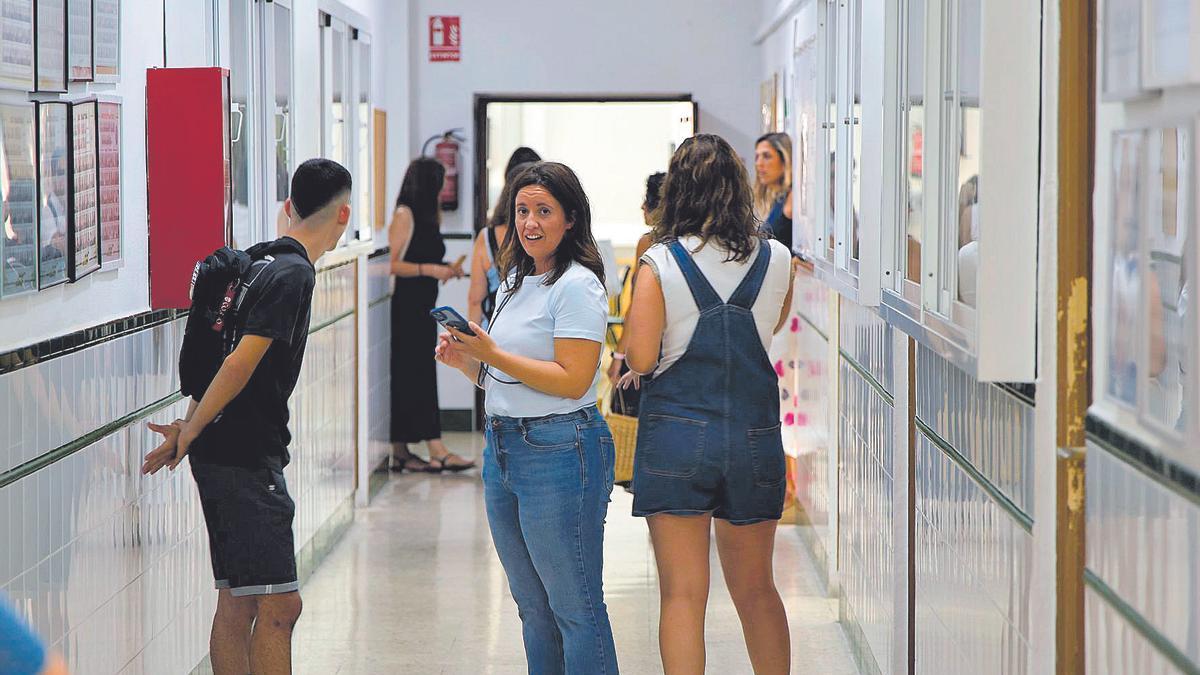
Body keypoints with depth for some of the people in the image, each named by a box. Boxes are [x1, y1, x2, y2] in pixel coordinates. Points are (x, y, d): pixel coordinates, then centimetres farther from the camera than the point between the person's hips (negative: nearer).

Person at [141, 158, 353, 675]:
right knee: (279, 604, -10)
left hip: (223, 455, 10)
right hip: (247, 458, -10)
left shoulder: (263, 262, 16)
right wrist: (189, 433, -11)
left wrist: (188, 429, 13)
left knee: (237, 603, 12)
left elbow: (227, 359, 18)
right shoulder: (293, 274, -14)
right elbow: (240, 364, -20)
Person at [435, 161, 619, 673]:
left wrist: (494, 354, -18)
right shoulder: (515, 281, 16)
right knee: (533, 608, 14)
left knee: (574, 609, -4)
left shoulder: (577, 286, -11)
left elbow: (572, 381, -18)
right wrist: (467, 361, 2)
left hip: (559, 451, -9)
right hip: (502, 448, 9)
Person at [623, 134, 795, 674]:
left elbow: (640, 359, -10)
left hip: (677, 435, -3)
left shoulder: (660, 264, -8)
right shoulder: (776, 260, 1)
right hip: (755, 437, 3)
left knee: (682, 595, 1)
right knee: (756, 590, 17)